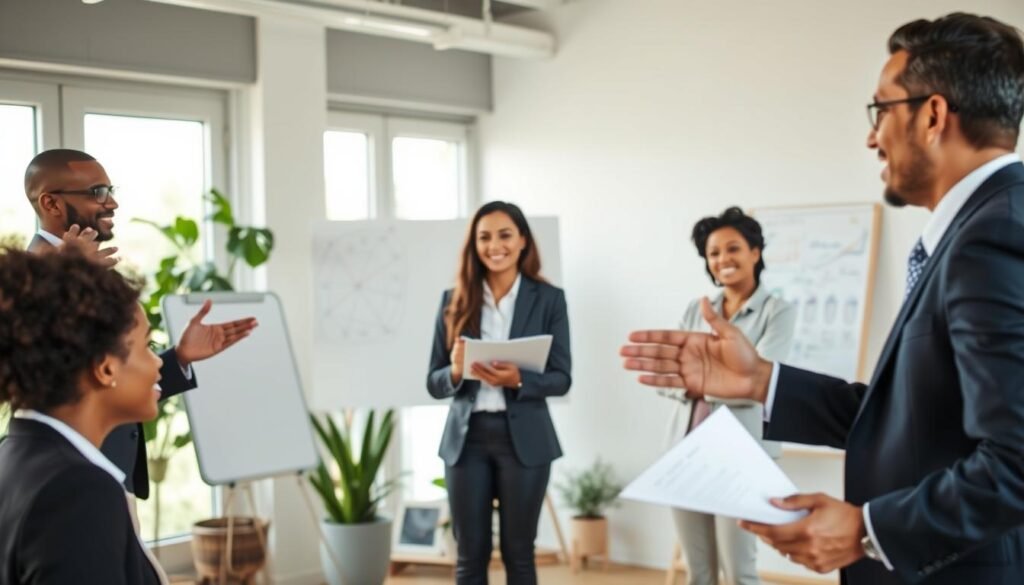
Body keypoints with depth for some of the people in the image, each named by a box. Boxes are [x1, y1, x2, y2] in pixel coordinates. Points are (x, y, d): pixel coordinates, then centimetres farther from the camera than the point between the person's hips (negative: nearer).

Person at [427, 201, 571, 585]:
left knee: (518, 553, 8)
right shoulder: (454, 301, 5)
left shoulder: (548, 299, 1)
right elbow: (433, 383, 5)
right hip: (466, 438, 1)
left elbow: (561, 378, -2)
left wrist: (517, 380, -21)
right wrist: (456, 371, -18)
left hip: (524, 439, -1)